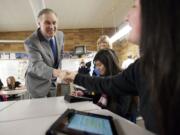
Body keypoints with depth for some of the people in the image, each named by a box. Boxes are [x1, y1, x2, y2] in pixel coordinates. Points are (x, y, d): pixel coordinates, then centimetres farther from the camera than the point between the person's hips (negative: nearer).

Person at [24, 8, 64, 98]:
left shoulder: (60, 35, -7)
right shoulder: (31, 42, -25)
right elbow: (36, 65, -36)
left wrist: (59, 70, 8)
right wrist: (54, 72, -54)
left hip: (53, 81, 6)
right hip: (38, 82, -5)